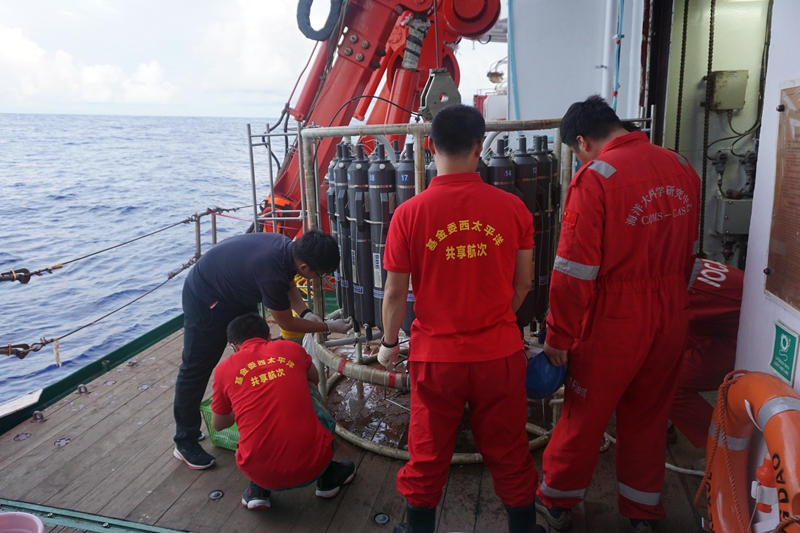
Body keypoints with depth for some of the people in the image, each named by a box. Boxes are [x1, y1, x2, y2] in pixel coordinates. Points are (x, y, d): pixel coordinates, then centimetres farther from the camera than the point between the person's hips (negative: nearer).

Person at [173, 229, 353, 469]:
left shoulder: (287, 247, -15)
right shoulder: (271, 272, -39)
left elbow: (288, 283, 8)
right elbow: (286, 323, -22)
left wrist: (305, 312, -7)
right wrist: (330, 327, -13)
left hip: (236, 294, 9)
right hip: (205, 299, -9)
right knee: (196, 368, 1)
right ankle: (185, 442, 15)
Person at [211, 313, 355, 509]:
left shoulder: (225, 369, 5)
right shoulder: (291, 348, 7)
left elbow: (218, 425, 22)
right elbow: (314, 380, 30)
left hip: (264, 474, 1)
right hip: (314, 463, 0)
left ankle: (257, 490, 18)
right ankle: (328, 476, 26)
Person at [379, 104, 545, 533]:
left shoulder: (409, 214, -13)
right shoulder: (512, 208, -9)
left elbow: (395, 293, -6)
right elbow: (523, 284, 2)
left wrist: (389, 343, 11)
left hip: (435, 356, -1)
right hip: (500, 353, 1)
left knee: (428, 454, 19)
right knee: (508, 451, 20)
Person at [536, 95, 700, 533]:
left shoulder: (595, 177, -17)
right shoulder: (681, 168, 2)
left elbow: (574, 271, -19)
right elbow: (688, 252, 11)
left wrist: (559, 336, -9)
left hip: (615, 319, -6)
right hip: (670, 315, 6)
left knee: (585, 412, 12)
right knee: (649, 414, 20)